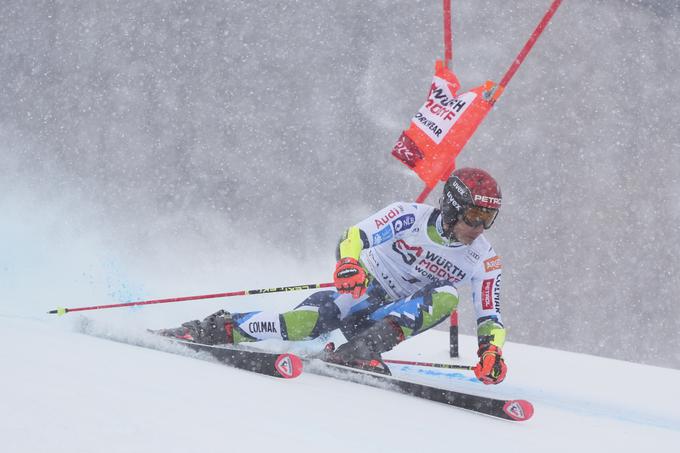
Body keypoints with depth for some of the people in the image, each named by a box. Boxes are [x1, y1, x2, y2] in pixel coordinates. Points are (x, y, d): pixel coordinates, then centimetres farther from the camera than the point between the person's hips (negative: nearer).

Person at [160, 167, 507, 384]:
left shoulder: (484, 261, -10)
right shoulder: (411, 217, -18)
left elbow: (490, 316, -6)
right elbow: (355, 236, -25)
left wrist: (491, 349, -26)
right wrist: (348, 264, -47)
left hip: (400, 316, 3)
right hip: (361, 291, -3)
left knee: (446, 297, -28)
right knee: (308, 320, -32)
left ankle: (360, 349, -37)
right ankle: (217, 329, -18)